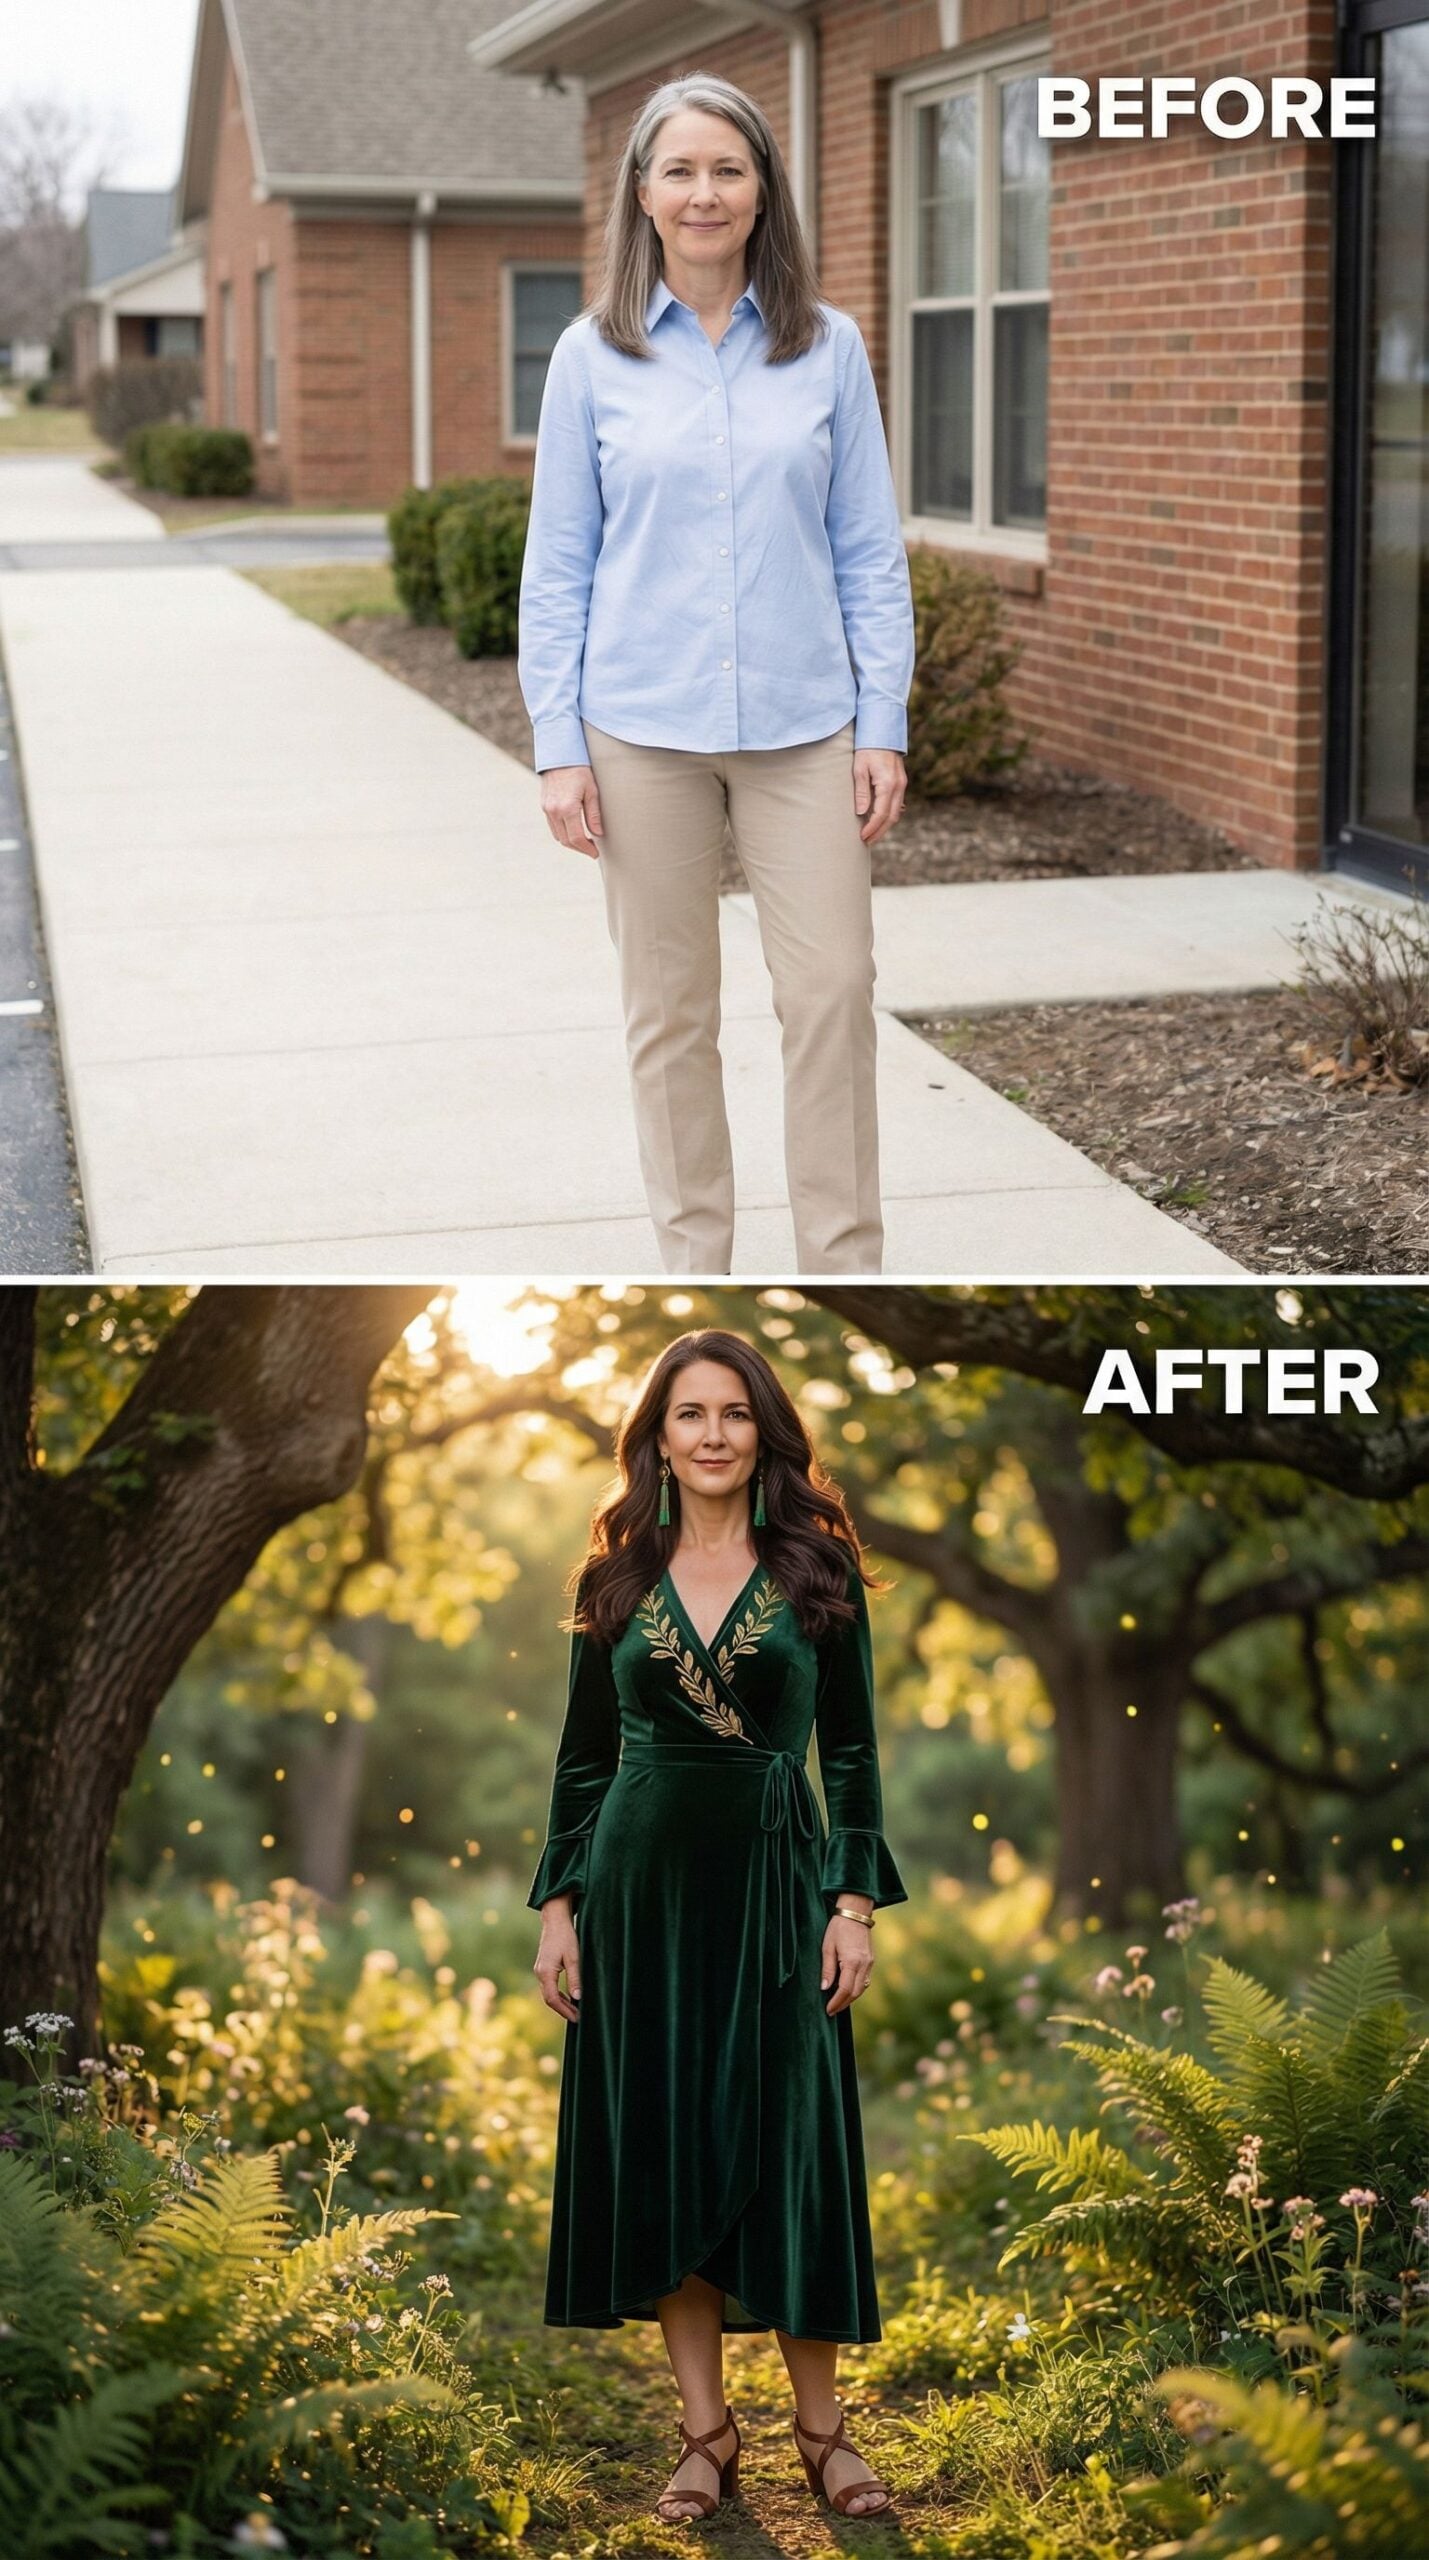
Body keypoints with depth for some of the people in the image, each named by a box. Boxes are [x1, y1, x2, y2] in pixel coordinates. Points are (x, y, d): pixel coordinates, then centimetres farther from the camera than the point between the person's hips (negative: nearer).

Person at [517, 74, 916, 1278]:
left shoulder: (827, 349, 3)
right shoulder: (592, 357, 2)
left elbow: (871, 553, 5)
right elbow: (558, 567, 3)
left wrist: (884, 726, -1)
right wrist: (558, 748, -3)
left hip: (801, 727, 0)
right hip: (644, 730, 0)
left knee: (833, 988, -3)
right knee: (669, 1008, 7)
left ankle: (846, 1267, 7)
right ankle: (696, 1261, 19)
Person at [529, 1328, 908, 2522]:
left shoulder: (818, 1571, 0)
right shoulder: (615, 1580, 5)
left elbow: (852, 1752, 1)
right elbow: (583, 1755, 8)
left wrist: (855, 1901, -7)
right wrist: (559, 1906, 3)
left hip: (771, 1882, -2)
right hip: (642, 1882, 2)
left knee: (787, 2147, 1)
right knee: (658, 2151, 4)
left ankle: (821, 2426, 12)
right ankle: (707, 2432, 13)